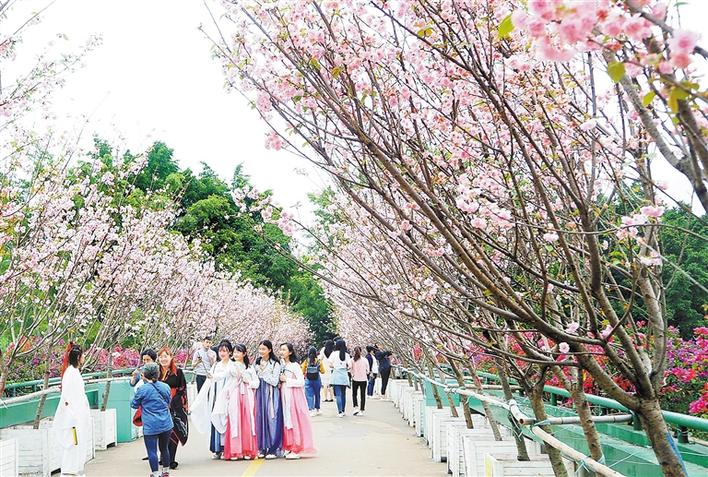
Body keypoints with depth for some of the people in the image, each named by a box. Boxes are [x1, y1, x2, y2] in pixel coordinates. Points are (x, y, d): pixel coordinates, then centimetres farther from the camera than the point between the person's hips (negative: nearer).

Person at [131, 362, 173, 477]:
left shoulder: (142, 389, -10)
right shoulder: (165, 387, 5)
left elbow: (134, 405, 4)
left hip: (151, 426, -5)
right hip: (166, 424, 5)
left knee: (152, 451, 1)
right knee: (164, 448, 18)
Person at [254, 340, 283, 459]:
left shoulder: (275, 363, -6)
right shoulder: (257, 363, 12)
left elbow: (274, 381, -11)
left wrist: (263, 375, -8)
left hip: (271, 394, -5)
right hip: (260, 393, 5)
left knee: (271, 419, -5)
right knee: (260, 419, 4)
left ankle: (273, 448, 0)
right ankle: (263, 447, 11)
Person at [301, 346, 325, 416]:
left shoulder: (306, 361, -4)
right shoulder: (319, 361, -5)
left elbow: (303, 371, 1)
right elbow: (323, 371, -1)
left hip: (308, 380, -1)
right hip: (317, 380, 1)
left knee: (309, 395, 1)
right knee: (317, 394, 15)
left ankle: (311, 409, -11)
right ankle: (317, 409, 25)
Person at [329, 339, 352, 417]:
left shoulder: (334, 354, -3)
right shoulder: (347, 355, 3)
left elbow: (330, 365, -6)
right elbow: (350, 366, -3)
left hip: (336, 376, -3)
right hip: (344, 376, 3)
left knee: (338, 394, -4)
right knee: (343, 394, 14)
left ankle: (340, 412, -11)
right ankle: (343, 410, 21)